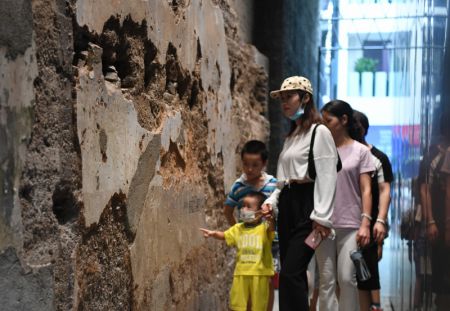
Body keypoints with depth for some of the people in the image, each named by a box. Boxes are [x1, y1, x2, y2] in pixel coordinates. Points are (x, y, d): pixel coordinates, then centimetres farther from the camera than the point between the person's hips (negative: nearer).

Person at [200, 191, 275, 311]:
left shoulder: (264, 227, -6)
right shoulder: (238, 228, 9)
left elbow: (271, 228, -25)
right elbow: (224, 235, 9)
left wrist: (270, 220, -48)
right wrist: (213, 233, -11)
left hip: (259, 273, -4)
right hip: (241, 273, 4)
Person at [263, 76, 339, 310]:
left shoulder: (319, 132, -6)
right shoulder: (291, 136, 20)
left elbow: (327, 177, -14)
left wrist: (321, 216, -20)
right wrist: (272, 201, 7)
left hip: (306, 205, -9)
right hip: (287, 206, 9)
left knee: (291, 273, -15)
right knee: (290, 275, 9)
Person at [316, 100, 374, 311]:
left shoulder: (360, 151, 3)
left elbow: (366, 190, -1)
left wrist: (365, 222, -10)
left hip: (350, 225, -2)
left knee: (347, 278, -5)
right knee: (326, 280, 4)